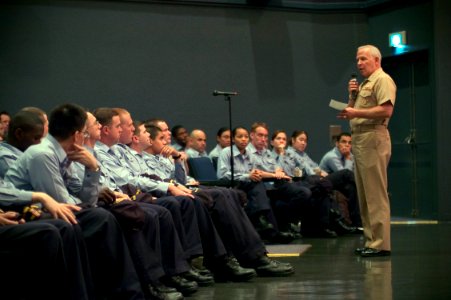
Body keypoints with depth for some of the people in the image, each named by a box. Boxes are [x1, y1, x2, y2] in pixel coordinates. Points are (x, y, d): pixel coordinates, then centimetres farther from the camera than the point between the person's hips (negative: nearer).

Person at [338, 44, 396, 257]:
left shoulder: (382, 80, -6)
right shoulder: (364, 84, 24)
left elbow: (386, 110, -19)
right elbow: (354, 111, 26)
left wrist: (357, 112, -20)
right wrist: (352, 96, 10)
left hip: (373, 140, -10)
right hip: (359, 140, 10)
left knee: (376, 194, -11)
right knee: (364, 195, 10)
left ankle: (381, 244, -10)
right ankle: (371, 240, 15)